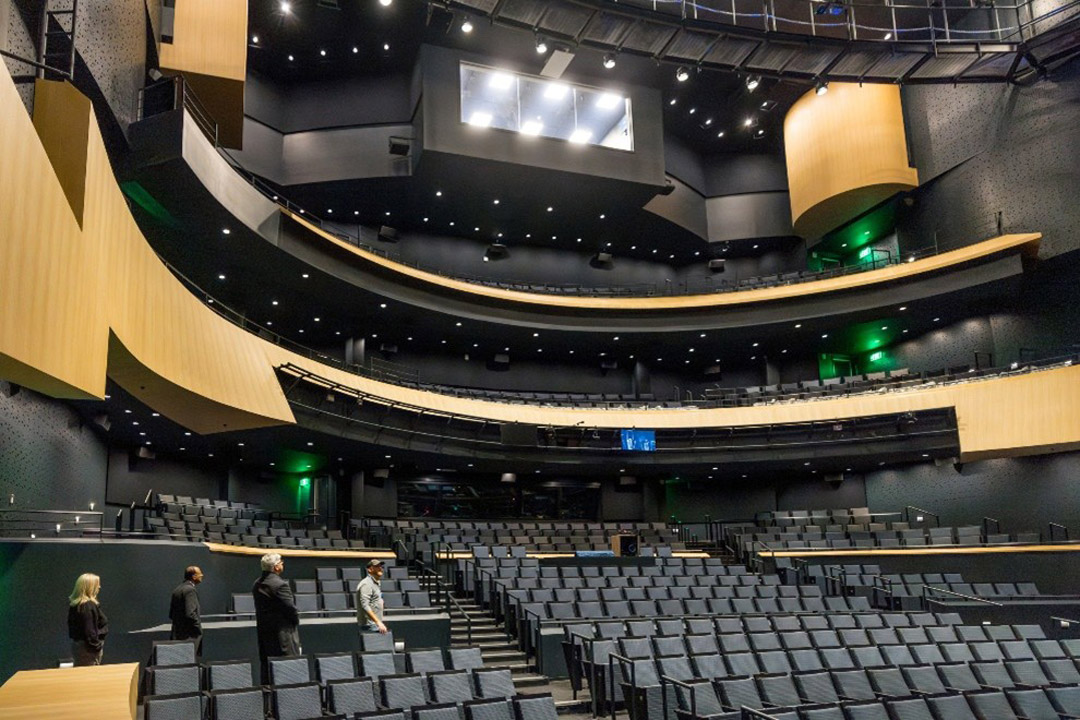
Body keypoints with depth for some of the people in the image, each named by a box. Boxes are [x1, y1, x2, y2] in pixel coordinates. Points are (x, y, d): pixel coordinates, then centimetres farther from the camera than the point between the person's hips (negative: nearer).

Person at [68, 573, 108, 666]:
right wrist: (96, 646, -15)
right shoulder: (89, 605, -19)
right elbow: (89, 630, -21)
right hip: (87, 648, -10)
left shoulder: (73, 603, 10)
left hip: (76, 644, 10)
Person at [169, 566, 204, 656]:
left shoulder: (177, 590, 13)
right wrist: (198, 627, -12)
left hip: (176, 634, 9)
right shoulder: (190, 590, -15)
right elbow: (190, 613, -22)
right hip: (189, 635, -9)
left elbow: (171, 614, 16)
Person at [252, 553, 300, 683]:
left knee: (265, 662, 12)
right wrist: (296, 620, 2)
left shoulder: (257, 584, 7)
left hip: (263, 629, 8)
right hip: (282, 629, -8)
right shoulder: (280, 585, -19)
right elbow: (290, 608, -17)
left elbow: (260, 606, 11)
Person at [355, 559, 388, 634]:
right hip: (369, 626, -9)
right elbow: (365, 606, -23)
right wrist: (378, 622, -26)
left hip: (376, 625, 9)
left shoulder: (377, 583, 18)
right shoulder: (366, 584, -13)